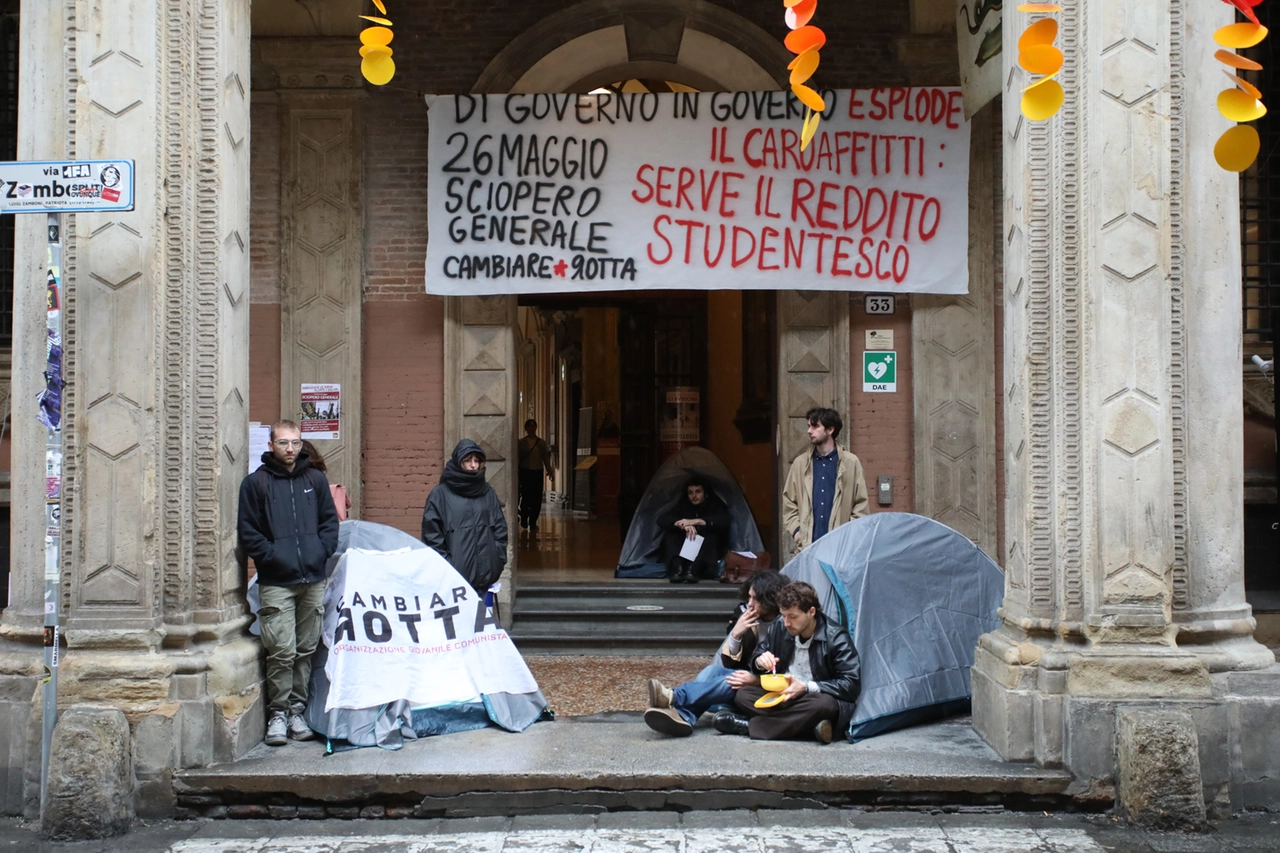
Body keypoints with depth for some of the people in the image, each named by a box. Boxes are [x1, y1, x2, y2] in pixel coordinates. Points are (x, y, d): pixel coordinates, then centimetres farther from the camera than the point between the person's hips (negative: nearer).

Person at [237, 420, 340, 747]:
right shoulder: (256, 483, 1)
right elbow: (247, 532, 0)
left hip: (314, 580, 4)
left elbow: (330, 521, 15)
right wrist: (272, 556, -10)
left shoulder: (315, 480, 11)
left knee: (307, 649, 8)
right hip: (277, 582, -4)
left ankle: (297, 710, 18)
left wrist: (322, 552, 0)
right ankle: (277, 713, 2)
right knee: (282, 652, -9)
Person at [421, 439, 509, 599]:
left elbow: (500, 528, 14)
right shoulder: (440, 494, 0)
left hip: (484, 574, 4)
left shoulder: (488, 493, 13)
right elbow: (431, 533, -3)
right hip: (454, 575, -4)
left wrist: (498, 559, 4)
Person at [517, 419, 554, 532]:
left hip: (538, 472, 2)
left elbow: (545, 458, 8)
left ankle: (533, 522, 7)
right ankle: (524, 521, 7)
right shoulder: (521, 443, 3)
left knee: (537, 498, -1)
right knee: (526, 496, -7)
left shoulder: (541, 443, 8)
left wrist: (549, 470, -1)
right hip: (525, 472, -2)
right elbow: (517, 457, 0)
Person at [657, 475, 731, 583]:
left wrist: (696, 521, -34)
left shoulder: (715, 505, 0)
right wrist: (684, 526, -31)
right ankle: (677, 569, -44)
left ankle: (692, 570, -50)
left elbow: (723, 522, -23)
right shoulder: (683, 505, 5)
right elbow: (661, 520, -12)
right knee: (671, 533, -21)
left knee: (711, 534, -31)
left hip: (707, 555, -2)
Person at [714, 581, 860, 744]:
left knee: (823, 704, -40)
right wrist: (760, 662, -12)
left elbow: (851, 684, -17)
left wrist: (806, 687, -24)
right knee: (743, 695, -17)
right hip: (782, 698, 5)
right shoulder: (778, 629, 0)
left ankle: (749, 725, -31)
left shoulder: (836, 638, -14)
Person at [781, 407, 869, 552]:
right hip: (808, 545, 2)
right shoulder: (800, 463, 9)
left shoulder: (850, 463, 3)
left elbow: (860, 506, 4)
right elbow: (788, 504, 11)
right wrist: (796, 532, -1)